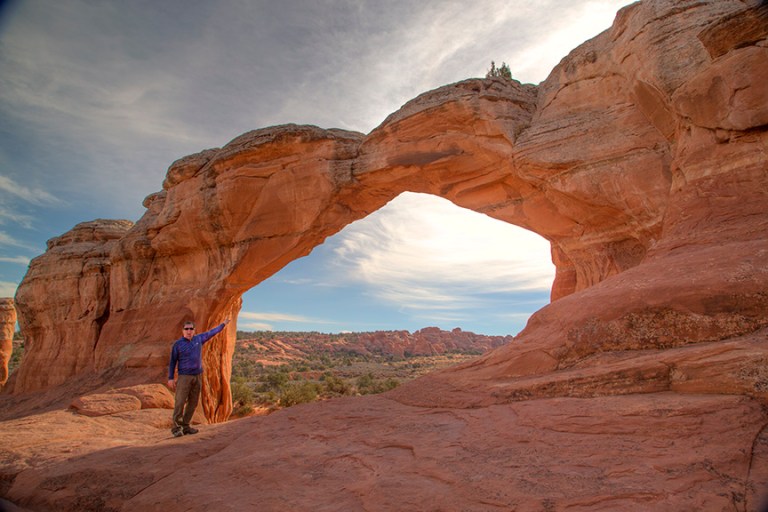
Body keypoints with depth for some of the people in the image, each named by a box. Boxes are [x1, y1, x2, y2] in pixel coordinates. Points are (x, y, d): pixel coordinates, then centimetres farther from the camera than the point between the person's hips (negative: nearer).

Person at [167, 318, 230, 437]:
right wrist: (170, 378, -4)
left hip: (198, 376, 4)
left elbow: (211, 332, 22)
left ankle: (185, 426, 15)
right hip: (184, 377, -4)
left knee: (193, 403, 6)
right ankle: (176, 428, -1)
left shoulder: (199, 339, 8)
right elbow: (173, 362, 0)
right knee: (180, 402, -9)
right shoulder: (178, 344, -2)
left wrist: (223, 324, 32)